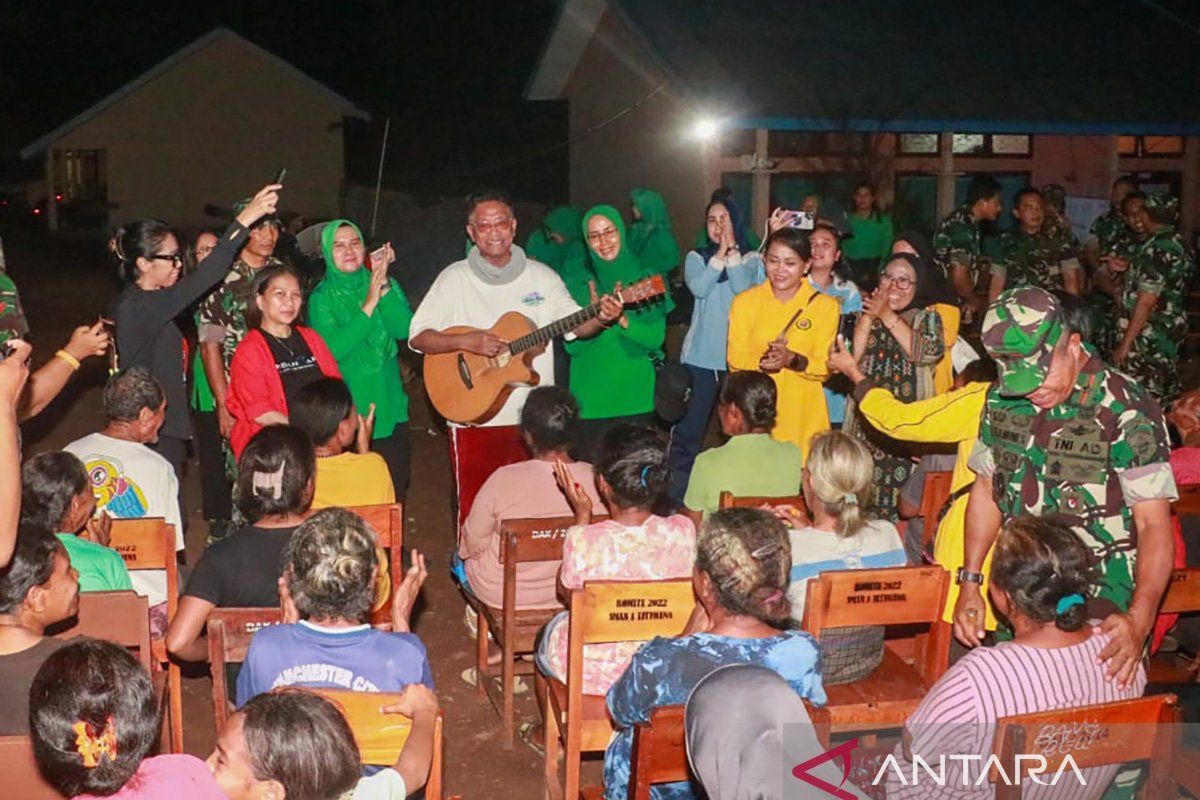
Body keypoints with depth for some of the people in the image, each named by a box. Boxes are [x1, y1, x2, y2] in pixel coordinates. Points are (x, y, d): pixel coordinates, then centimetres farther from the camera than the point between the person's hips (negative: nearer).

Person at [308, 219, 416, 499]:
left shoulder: (386, 285, 5)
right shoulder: (322, 298, -2)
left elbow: (404, 329, -11)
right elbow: (332, 350, -17)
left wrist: (384, 284, -19)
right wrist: (368, 306, -20)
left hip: (389, 406, 2)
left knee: (395, 493, 5)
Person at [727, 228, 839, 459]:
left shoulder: (825, 306, 3)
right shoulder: (744, 302, 5)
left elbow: (825, 368, 0)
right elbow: (735, 361, 2)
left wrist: (792, 359, -19)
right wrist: (761, 362, -19)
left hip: (802, 417, -1)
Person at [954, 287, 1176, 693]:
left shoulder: (1128, 412, -15)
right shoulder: (1002, 400, 3)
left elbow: (1154, 524, -17)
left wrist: (1139, 619, -30)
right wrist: (969, 581, 7)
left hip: (1101, 613, -5)